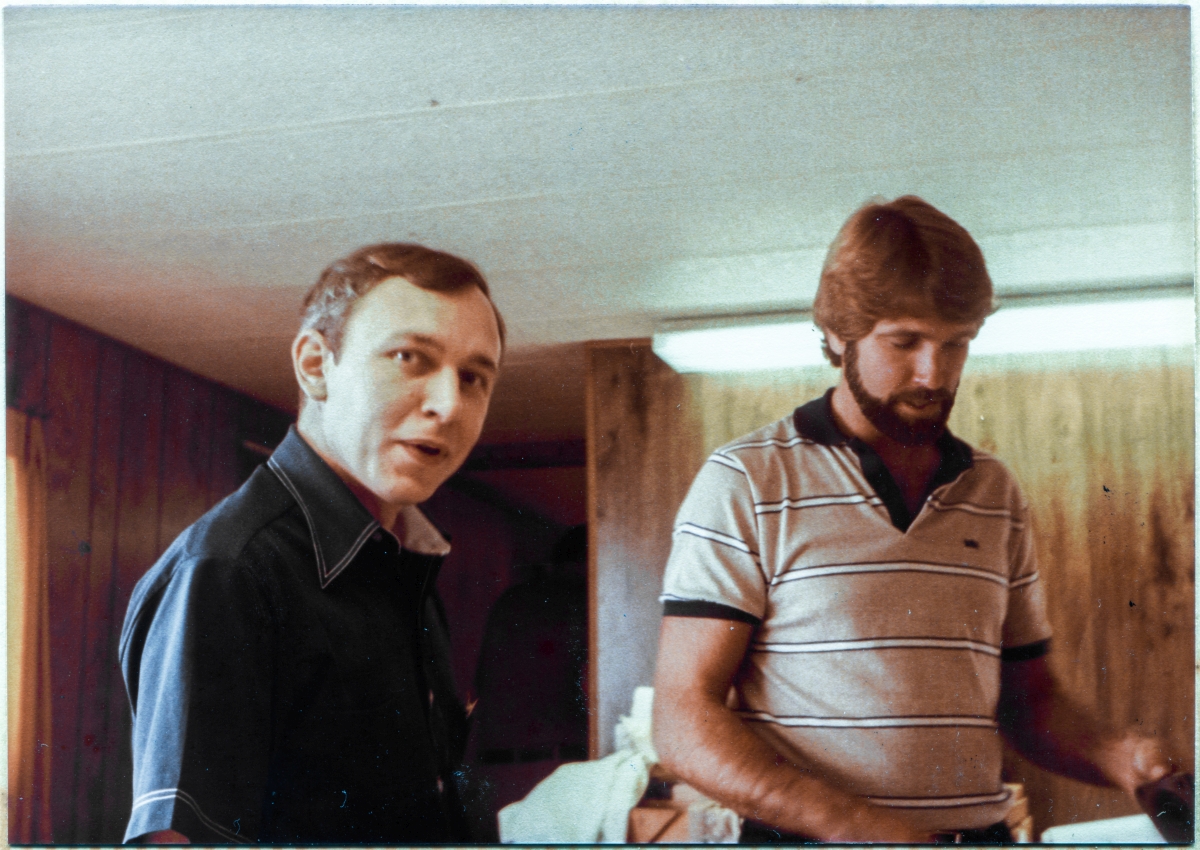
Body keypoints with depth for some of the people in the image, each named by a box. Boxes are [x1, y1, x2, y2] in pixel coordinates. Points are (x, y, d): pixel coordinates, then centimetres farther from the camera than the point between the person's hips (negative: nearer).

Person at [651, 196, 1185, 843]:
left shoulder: (995, 495, 12)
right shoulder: (745, 482, -3)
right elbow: (683, 722, -8)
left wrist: (1118, 755, -1)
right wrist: (854, 825, -19)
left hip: (980, 829, 4)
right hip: (808, 838, -4)